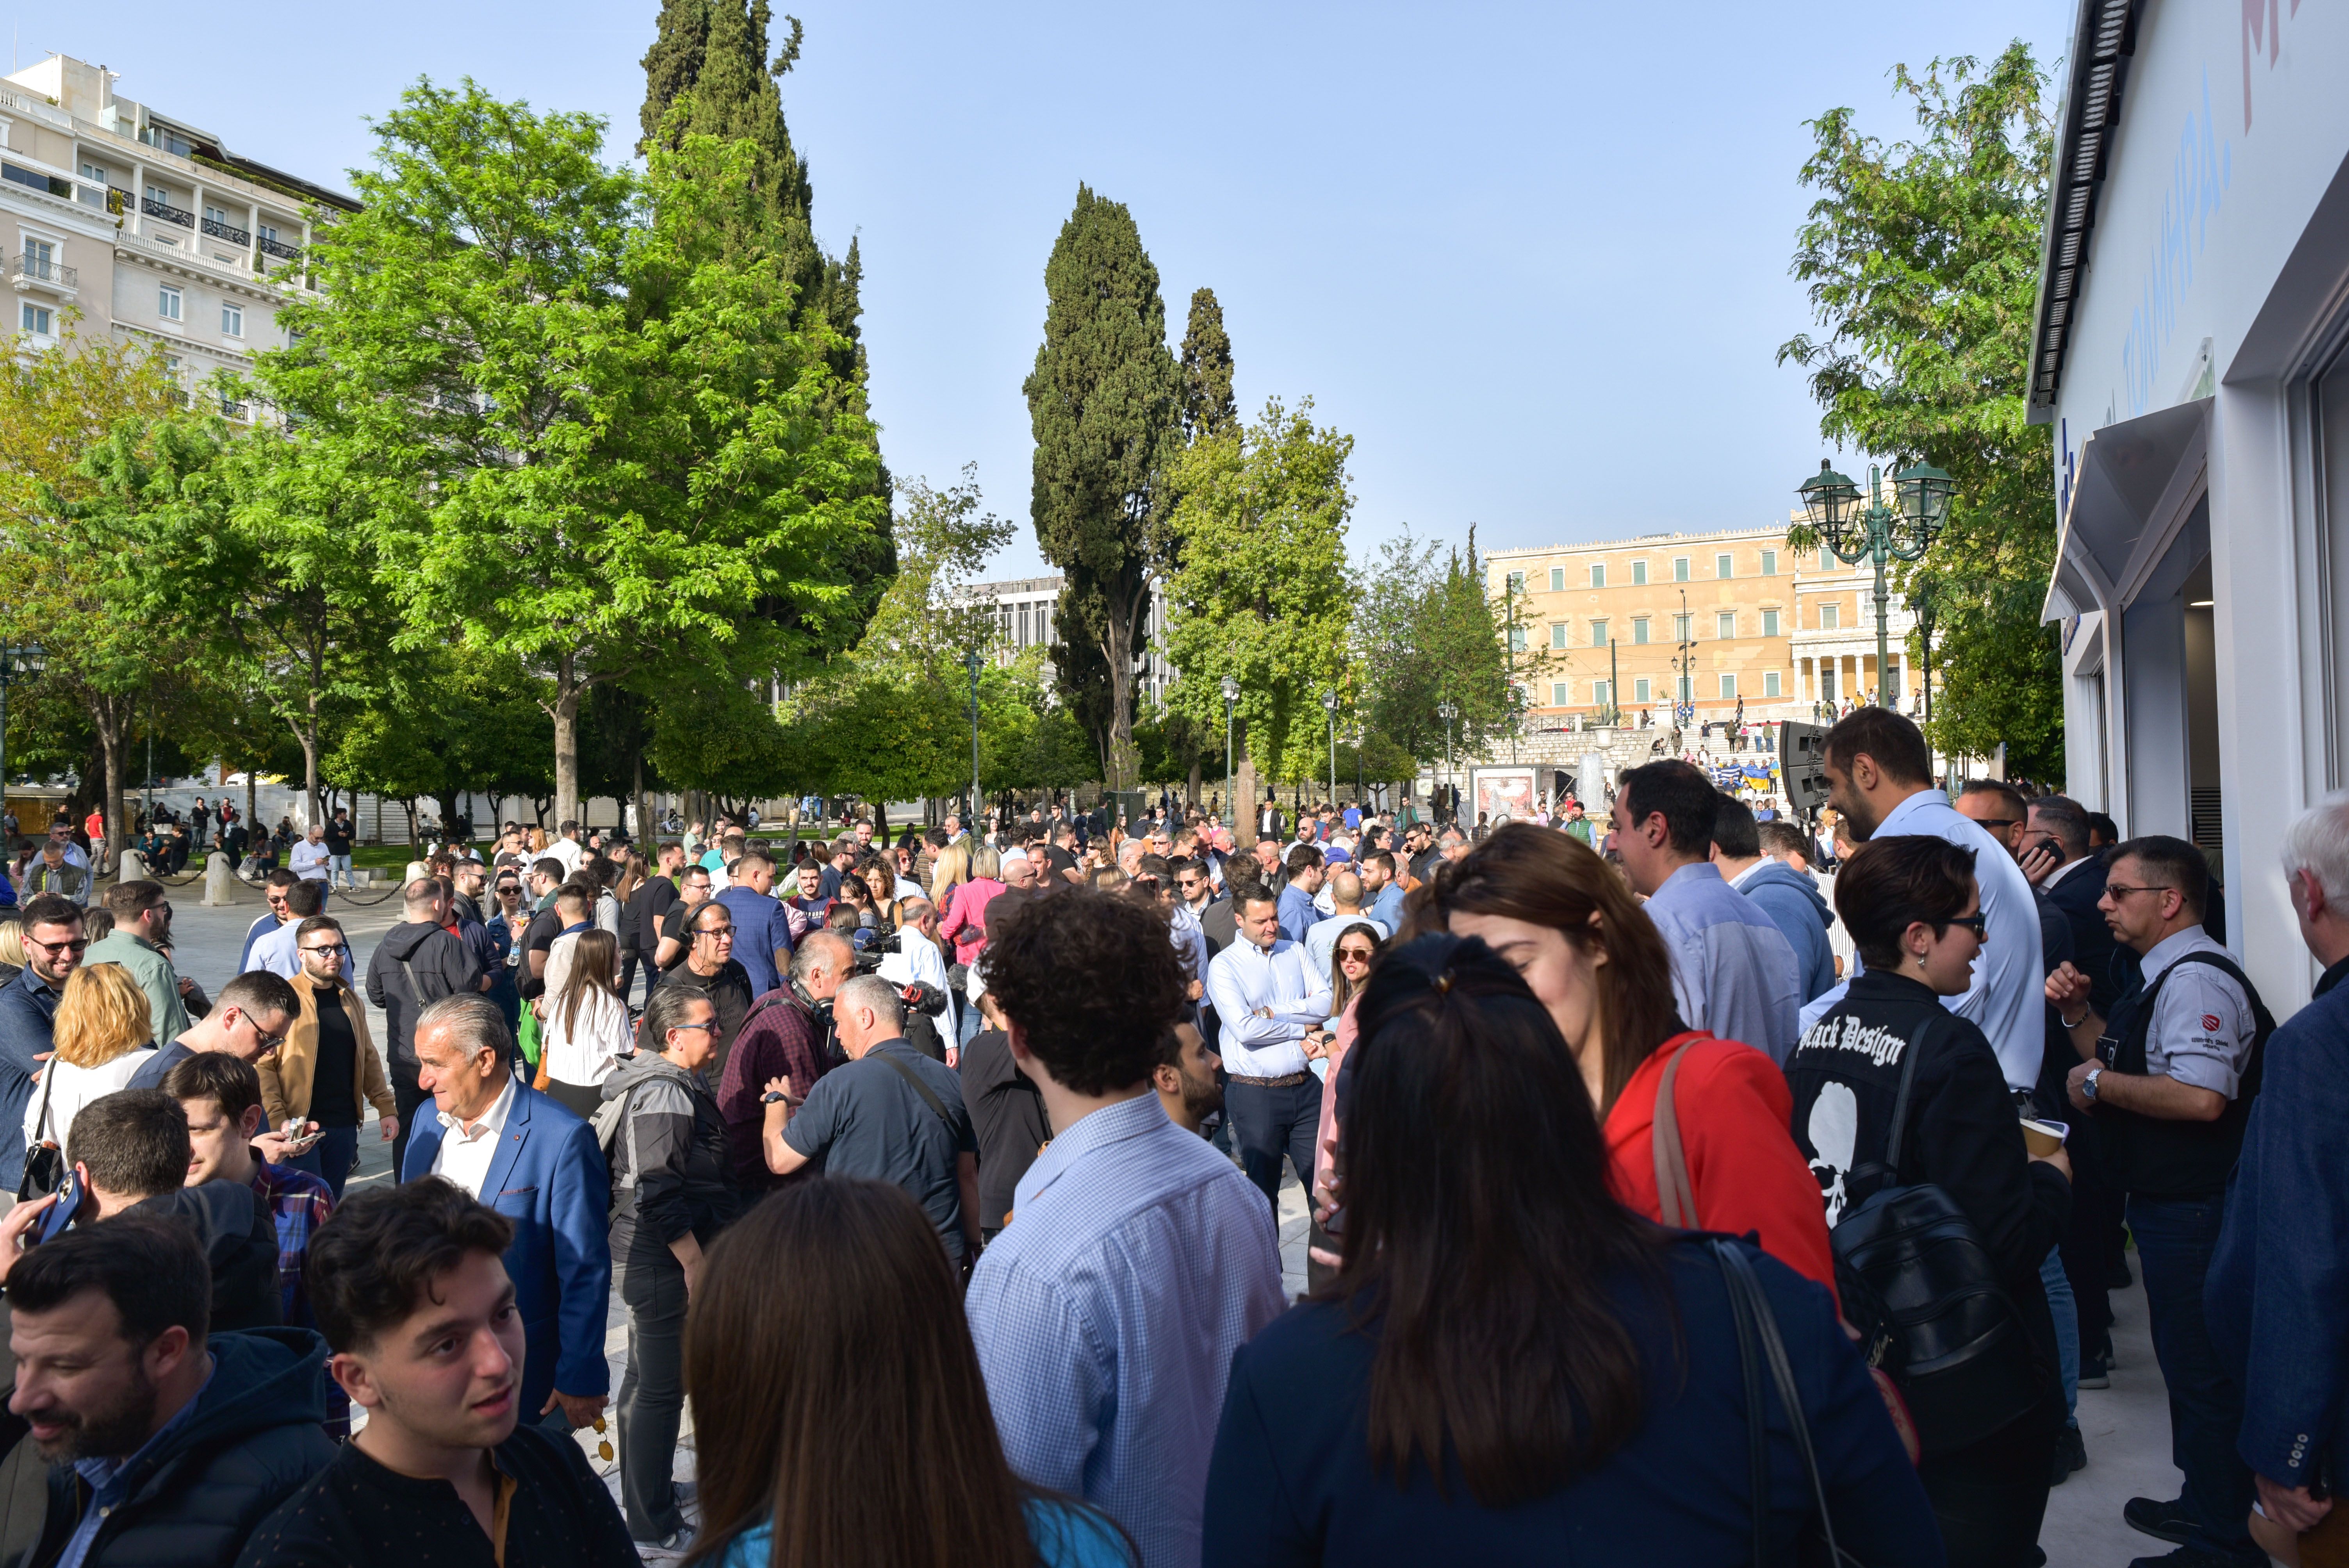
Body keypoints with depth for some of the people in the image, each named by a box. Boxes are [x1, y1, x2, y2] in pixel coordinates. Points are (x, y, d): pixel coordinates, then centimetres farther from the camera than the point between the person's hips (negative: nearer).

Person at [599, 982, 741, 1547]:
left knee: (645, 1378, 22)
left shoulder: (671, 1083, 12)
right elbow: (660, 1193, -26)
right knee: (661, 1389, -2)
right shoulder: (665, 1093, -21)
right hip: (665, 1263, -11)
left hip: (646, 1260, 11)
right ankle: (653, 1524, 7)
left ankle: (641, 1489, 37)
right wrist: (694, 1263, -22)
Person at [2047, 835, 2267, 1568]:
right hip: (2166, 1204, 11)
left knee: (2202, 1370, 1)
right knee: (2187, 1362, 22)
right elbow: (2127, 1066, 21)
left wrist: (2099, 1082, -22)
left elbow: (2200, 1096, -33)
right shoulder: (2162, 975, 12)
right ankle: (2203, 1506, 37)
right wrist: (2078, 1014, 6)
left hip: (2193, 1211, -11)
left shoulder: (2197, 978, -21)